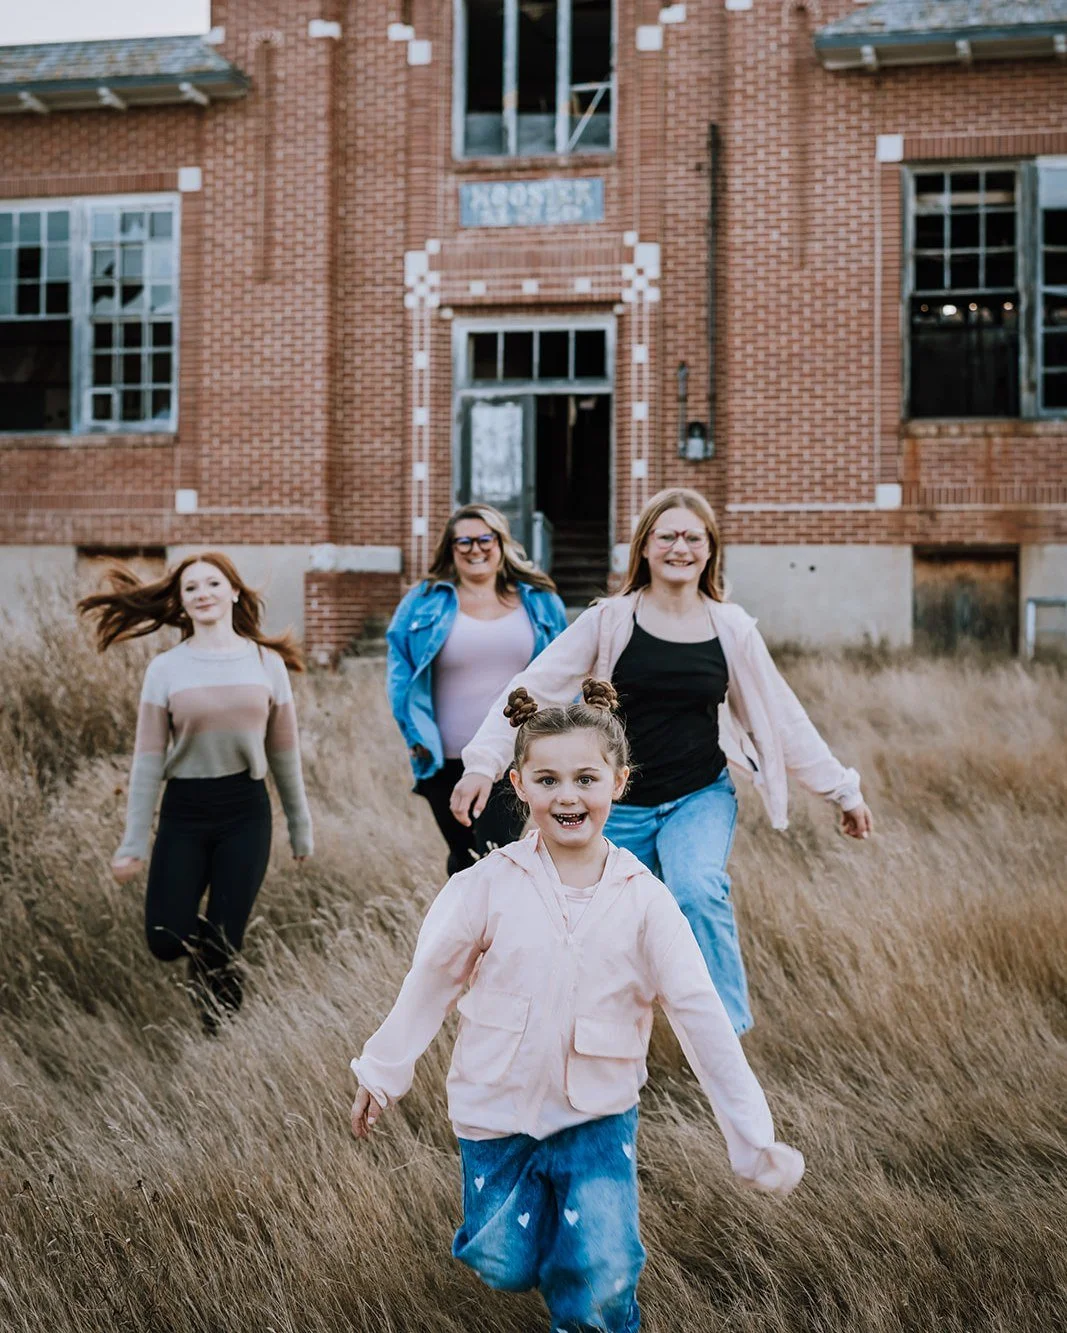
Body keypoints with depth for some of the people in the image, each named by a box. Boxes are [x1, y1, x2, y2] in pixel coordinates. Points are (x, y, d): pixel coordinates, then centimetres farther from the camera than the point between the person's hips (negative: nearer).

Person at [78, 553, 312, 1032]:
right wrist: (133, 843, -4)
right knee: (166, 942, -6)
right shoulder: (165, 669, -1)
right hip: (184, 813, 0)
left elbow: (284, 753, 8)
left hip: (246, 814, 0)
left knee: (224, 945, 0)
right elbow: (148, 760, -2)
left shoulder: (267, 663, 3)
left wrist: (301, 827, 11)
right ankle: (203, 941, 27)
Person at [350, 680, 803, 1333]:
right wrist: (383, 1071, 7)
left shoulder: (644, 900, -11)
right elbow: (431, 982, 0)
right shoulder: (489, 886, -12)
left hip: (598, 1113, -1)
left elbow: (702, 1015, -10)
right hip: (498, 1109, 1)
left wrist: (756, 1139, -10)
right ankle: (533, 1199, 41)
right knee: (504, 1269, 9)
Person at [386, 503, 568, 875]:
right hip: (448, 763, 1)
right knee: (465, 861, 15)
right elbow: (400, 673, 4)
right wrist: (416, 735, -7)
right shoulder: (423, 603, 3)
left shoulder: (540, 601, 7)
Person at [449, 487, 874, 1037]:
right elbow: (534, 688, -10)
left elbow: (781, 717, 9)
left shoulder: (731, 628, 0)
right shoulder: (611, 620, -6)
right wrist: (483, 762, -22)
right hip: (622, 805, 0)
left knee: (699, 890, -28)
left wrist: (843, 788, 11)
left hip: (701, 799, 0)